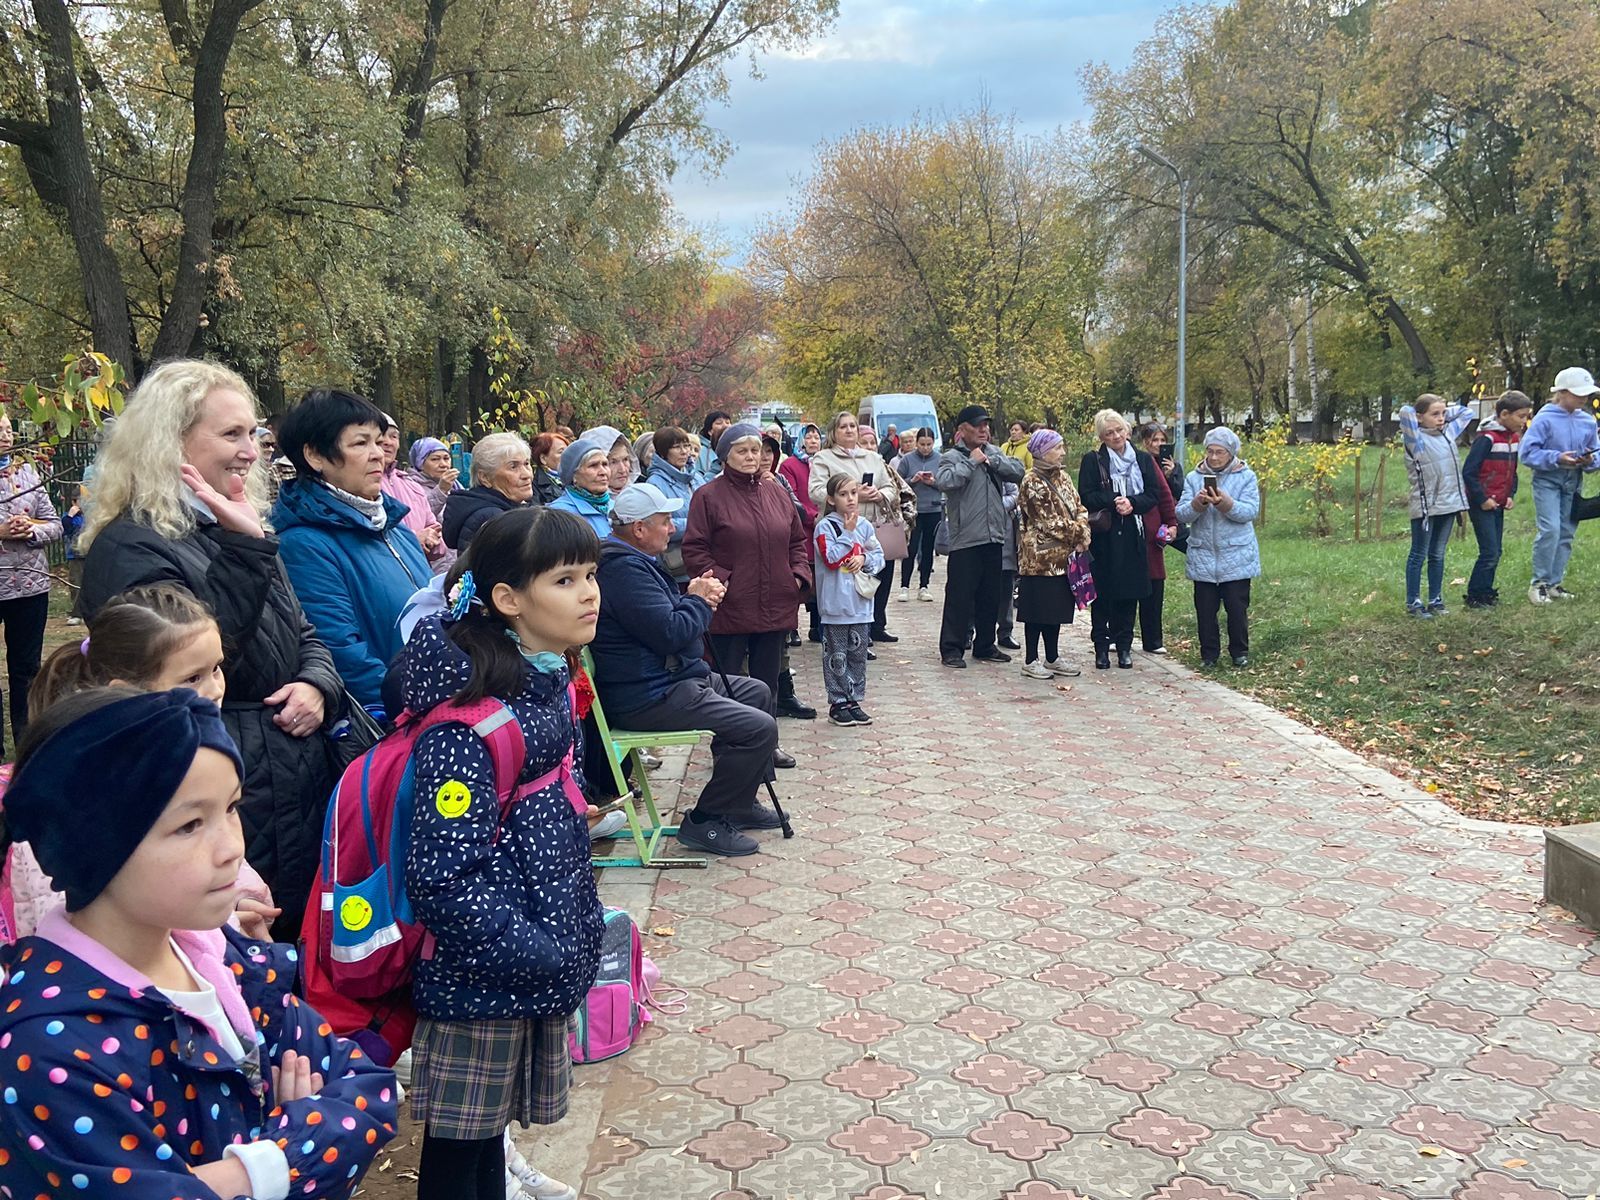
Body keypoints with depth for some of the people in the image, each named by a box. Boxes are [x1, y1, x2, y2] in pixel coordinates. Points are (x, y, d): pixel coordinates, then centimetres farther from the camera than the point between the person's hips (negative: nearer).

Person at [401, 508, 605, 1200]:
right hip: (481, 980, -8)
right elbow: (443, 879, -25)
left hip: (540, 969, 8)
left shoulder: (553, 687, 4)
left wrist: (584, 928, 12)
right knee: (456, 1144, 10)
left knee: (492, 1125, 22)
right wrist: (542, 957, -21)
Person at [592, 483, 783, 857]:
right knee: (759, 728, -18)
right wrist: (699, 600, -8)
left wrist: (695, 596, 2)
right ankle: (705, 822, -5)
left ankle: (741, 801, 29)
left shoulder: (634, 560, 14)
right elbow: (669, 633, -27)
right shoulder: (625, 569, -22)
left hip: (669, 679, 12)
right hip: (649, 697, -12)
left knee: (757, 693, 23)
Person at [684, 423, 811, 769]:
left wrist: (799, 574, 4)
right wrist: (719, 580, -16)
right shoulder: (708, 496, -5)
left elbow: (797, 539, 19)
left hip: (774, 607, 5)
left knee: (768, 680, 15)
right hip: (730, 608, -5)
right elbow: (694, 549, -8)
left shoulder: (777, 493, 11)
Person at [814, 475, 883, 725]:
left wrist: (864, 558, -9)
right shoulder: (826, 526, -6)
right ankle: (838, 703, 11)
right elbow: (831, 559, -15)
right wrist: (848, 532, -13)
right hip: (836, 605, -5)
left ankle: (854, 700, 20)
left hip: (860, 603, 5)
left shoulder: (865, 525, 8)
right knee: (837, 656, 2)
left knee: (858, 654, 11)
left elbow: (879, 556, 11)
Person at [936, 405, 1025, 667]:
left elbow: (1018, 471, 2)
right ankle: (951, 649, 5)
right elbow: (944, 481, -24)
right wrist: (972, 461, -15)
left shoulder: (994, 453, 14)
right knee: (959, 596, -3)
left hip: (994, 537, 6)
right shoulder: (951, 457, -5)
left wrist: (991, 460, -8)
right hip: (965, 539, -6)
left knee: (991, 596, 13)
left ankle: (985, 646, 25)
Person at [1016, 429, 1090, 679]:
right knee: (1037, 609, -1)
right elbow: (1049, 522, -16)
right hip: (1040, 556, -8)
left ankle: (1052, 658, 21)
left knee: (1057, 608, 12)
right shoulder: (1032, 482, -12)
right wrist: (1077, 532, -9)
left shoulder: (1061, 477, 13)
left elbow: (1079, 508, 11)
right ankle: (1031, 661, 7)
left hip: (1062, 556, 8)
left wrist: (1082, 536, -6)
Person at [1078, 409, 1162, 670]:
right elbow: (1086, 497, -6)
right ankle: (1101, 647, 9)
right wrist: (1114, 501, -19)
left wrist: (1132, 503, -14)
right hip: (1103, 536, -2)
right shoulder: (1092, 461, 1)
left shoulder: (1143, 460, 10)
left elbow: (1154, 495, 4)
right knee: (1102, 592, 0)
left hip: (1133, 535, 2)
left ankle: (1124, 646, 13)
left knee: (1129, 592, 4)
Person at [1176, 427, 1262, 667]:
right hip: (1202, 556, 2)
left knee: (1237, 607, 4)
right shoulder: (1194, 478, 6)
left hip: (1236, 557, -2)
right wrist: (1197, 504, -23)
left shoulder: (1246, 477, 1)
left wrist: (1226, 504, -27)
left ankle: (1240, 652, 19)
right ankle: (1209, 654, 18)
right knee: (1205, 608, 6)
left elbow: (1251, 511, -12)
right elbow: (1182, 513, -3)